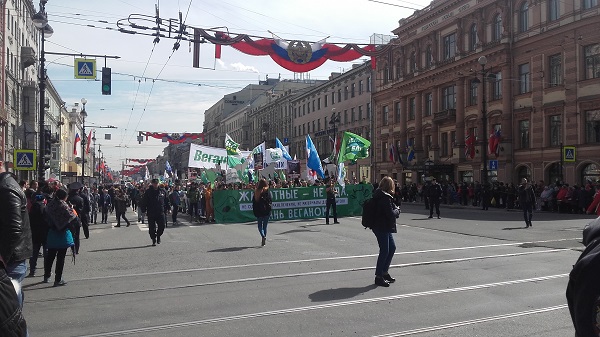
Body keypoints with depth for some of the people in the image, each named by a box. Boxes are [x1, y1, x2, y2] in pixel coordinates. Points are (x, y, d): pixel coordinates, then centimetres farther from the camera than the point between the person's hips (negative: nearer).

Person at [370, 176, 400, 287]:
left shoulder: (379, 195, 10)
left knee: (392, 247, 18)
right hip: (382, 227, -10)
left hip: (385, 227, 10)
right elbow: (391, 213, -21)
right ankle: (379, 276, 5)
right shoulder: (385, 197, -20)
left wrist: (395, 209, 5)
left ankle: (385, 272, 26)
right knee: (385, 251, -4)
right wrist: (397, 210, -3)